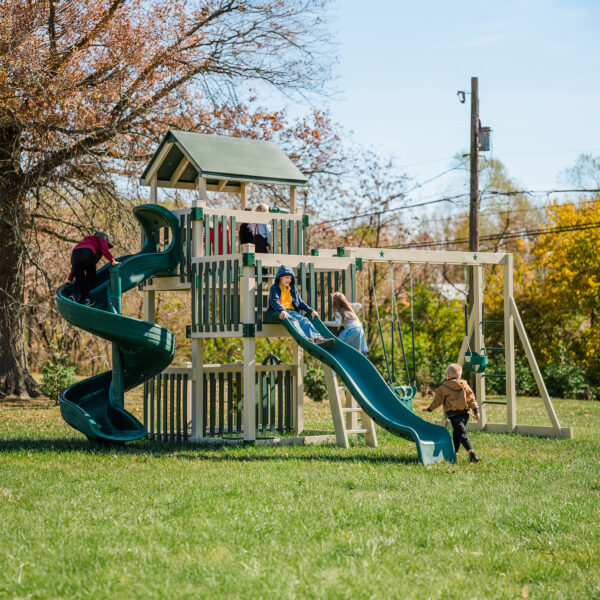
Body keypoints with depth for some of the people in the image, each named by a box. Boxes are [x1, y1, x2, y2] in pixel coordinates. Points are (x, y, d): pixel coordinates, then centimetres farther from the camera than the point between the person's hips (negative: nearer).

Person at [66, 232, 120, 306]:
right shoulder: (102, 241, 30)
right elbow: (105, 250, 4)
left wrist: (70, 278, 41)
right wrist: (112, 261, -1)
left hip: (75, 254, 5)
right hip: (88, 255, -5)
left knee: (79, 279, 18)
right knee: (90, 278, 14)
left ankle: (74, 295, -5)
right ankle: (84, 299, 8)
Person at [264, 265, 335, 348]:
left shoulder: (293, 289, 25)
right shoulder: (274, 288, 6)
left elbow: (300, 302, 22)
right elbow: (274, 301, -12)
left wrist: (311, 311, 5)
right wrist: (282, 310, -32)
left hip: (291, 311, 5)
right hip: (278, 312, -5)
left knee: (304, 320, -26)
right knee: (293, 320, -36)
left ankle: (317, 338, -51)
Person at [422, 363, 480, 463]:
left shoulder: (443, 388, 1)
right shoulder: (465, 386, 12)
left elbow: (437, 400, 7)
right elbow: (471, 398, 7)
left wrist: (429, 409, 21)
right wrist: (476, 410, 7)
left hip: (453, 414, -5)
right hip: (465, 413, 5)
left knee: (462, 433, -14)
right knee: (456, 433, 21)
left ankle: (471, 453, -30)